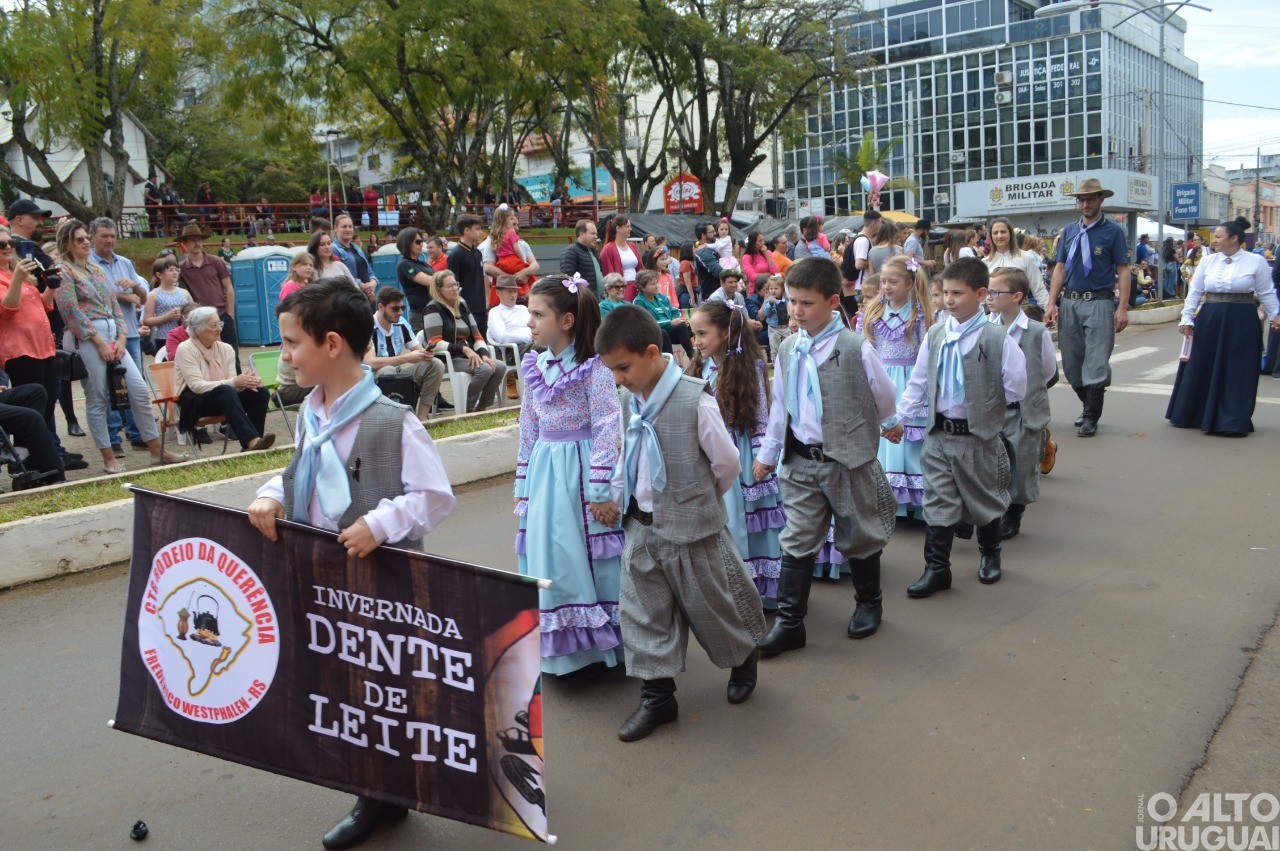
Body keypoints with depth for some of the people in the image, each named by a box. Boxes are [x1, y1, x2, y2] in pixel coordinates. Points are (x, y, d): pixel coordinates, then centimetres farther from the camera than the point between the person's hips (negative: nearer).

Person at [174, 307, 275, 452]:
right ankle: (252, 440, -50)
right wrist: (234, 382, -29)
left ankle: (249, 445, -25)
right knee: (225, 391, -37)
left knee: (261, 392, -19)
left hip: (222, 399, 6)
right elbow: (197, 386, -20)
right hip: (193, 402, -6)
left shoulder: (226, 349, 7)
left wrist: (244, 382, -26)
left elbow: (234, 384, 0)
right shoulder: (185, 349, -8)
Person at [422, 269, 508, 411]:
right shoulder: (433, 309, -4)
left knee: (500, 367, -16)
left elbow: (476, 335, 15)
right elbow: (435, 343, -14)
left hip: (470, 356, 7)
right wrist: (464, 349, -21)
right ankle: (466, 410, -16)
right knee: (485, 369, -29)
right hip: (447, 359, -7)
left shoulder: (463, 306, 18)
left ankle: (481, 408, -7)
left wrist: (484, 354, -6)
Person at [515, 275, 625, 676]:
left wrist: (600, 491, -16)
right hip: (544, 477, 6)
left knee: (591, 560, 2)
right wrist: (523, 486, 15)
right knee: (548, 561, 10)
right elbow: (528, 431, 13)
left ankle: (601, 644, 19)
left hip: (581, 472, -6)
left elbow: (608, 431, -14)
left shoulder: (594, 366, -12)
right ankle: (565, 647, 24)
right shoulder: (535, 367, 7)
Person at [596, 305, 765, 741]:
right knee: (643, 612, 9)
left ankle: (743, 657, 41)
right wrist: (617, 498, 12)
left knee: (710, 603, 12)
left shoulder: (695, 400, -22)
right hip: (641, 525, 6)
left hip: (690, 528, -6)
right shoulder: (632, 400, 0)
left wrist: (698, 501, 2)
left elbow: (727, 463, -12)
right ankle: (657, 696, 22)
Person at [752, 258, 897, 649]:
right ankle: (789, 622, 12)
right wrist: (768, 453, 15)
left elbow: (885, 400, -1)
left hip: (849, 460, -4)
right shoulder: (788, 349, 3)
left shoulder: (855, 348, -13)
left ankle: (869, 603, 37)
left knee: (858, 538, 14)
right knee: (797, 542, 5)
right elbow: (779, 404, 13)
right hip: (800, 461, 4)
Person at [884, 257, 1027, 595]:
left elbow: (1016, 389, -8)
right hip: (939, 434, 3)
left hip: (979, 437, -3)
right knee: (938, 503, 5)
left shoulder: (997, 338, -12)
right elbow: (918, 382, 8)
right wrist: (900, 417, 5)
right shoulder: (935, 335, 2)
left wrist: (983, 407, -2)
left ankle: (990, 555, 38)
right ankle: (936, 568, 12)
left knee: (985, 500, 15)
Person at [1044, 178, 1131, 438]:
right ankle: (1090, 406, 28)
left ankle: (1091, 417, 4)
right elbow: (1060, 268, 11)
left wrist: (1122, 308, -12)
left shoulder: (1113, 231, 0)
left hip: (1099, 302, -4)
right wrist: (1052, 303, 2)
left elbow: (1123, 271, -4)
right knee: (1071, 363, 9)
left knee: (1096, 362, -5)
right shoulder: (1069, 231, 12)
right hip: (1070, 302, 5)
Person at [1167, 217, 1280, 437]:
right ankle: (1195, 415, 20)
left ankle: (1232, 422, 9)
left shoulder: (1256, 261, -1)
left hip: (1241, 323, -3)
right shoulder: (1208, 261, 5)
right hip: (1209, 321, 3)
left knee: (1237, 372, 1)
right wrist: (1187, 318, 2)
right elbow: (1194, 292, 8)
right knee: (1201, 368, 7)